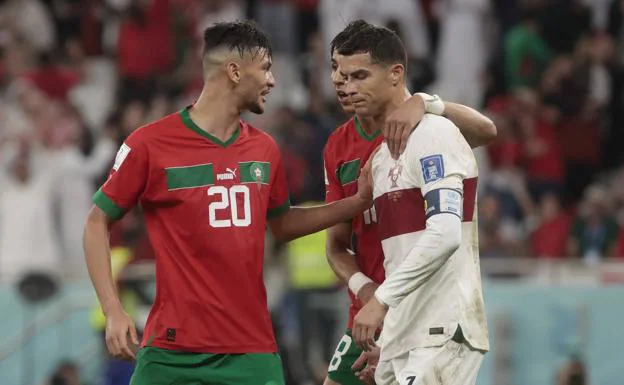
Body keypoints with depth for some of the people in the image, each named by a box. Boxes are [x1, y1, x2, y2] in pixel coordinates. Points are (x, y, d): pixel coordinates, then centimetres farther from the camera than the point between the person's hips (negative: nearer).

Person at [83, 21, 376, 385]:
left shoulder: (264, 149, 10)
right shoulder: (150, 144, -6)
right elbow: (98, 223, 1)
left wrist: (358, 202, 18)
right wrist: (113, 311, -8)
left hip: (252, 353, 4)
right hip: (172, 351, -4)